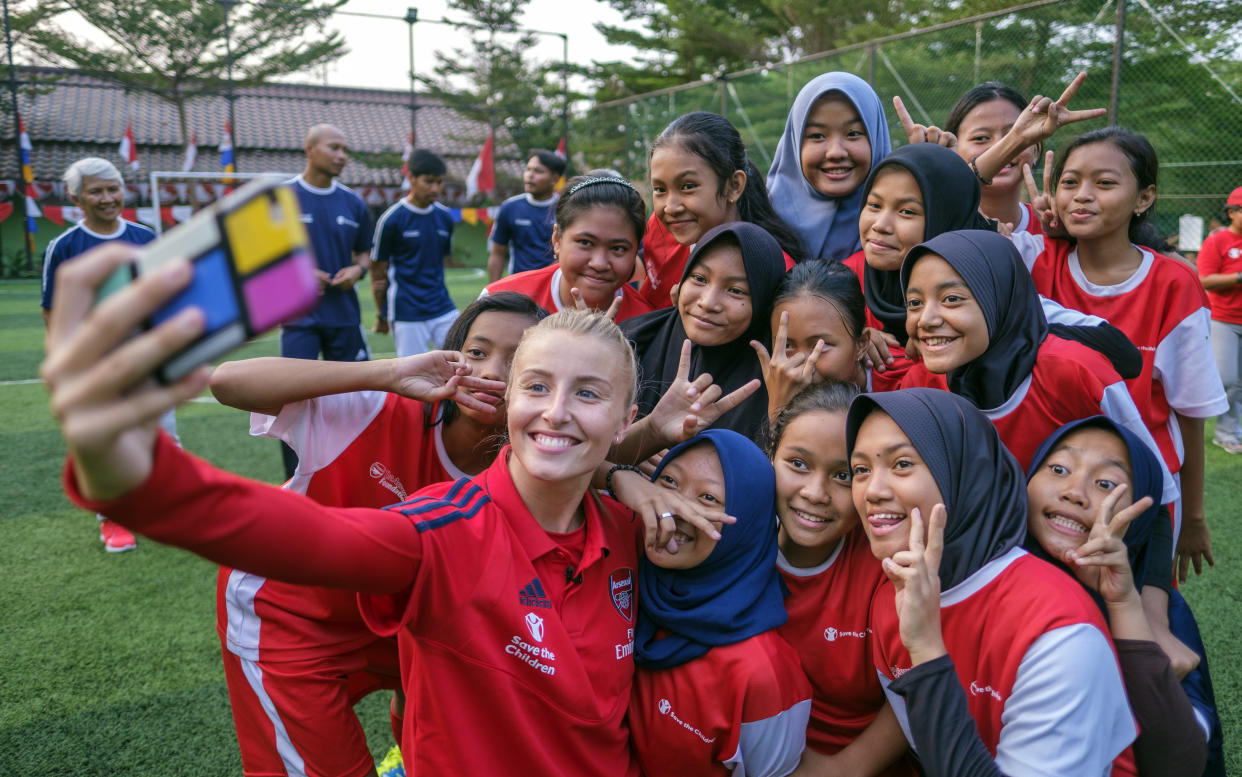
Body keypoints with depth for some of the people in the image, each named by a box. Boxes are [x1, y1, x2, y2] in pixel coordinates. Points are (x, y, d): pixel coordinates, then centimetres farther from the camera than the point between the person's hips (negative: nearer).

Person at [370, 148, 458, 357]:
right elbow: (378, 275, -1)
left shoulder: (445, 217, 7)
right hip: (406, 315, -5)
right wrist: (381, 314, 5)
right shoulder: (391, 220, -8)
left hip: (444, 310, 5)